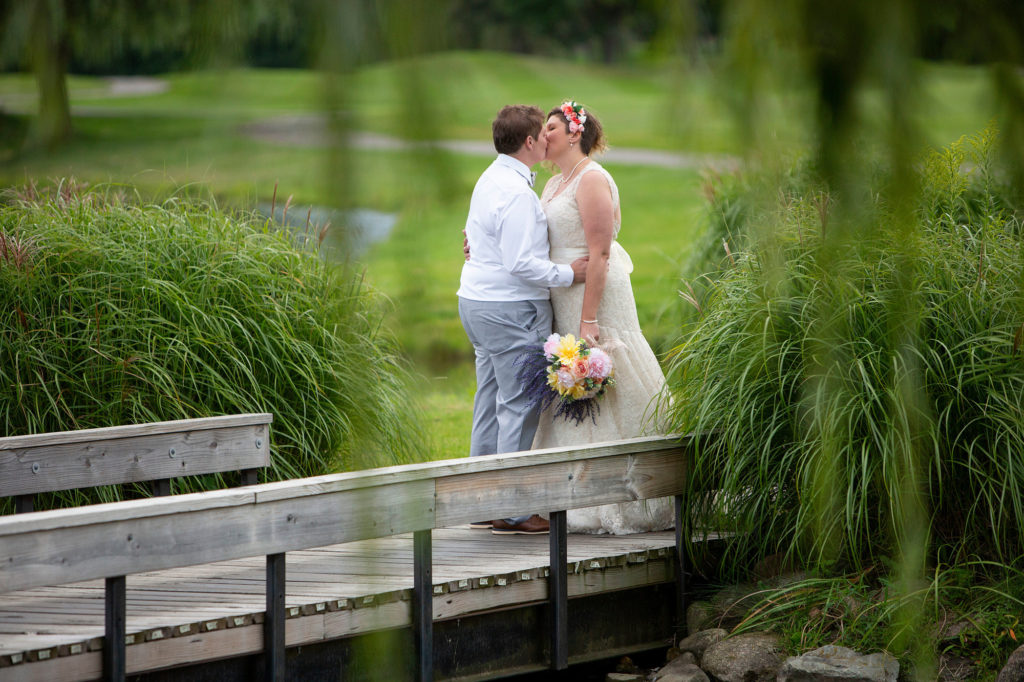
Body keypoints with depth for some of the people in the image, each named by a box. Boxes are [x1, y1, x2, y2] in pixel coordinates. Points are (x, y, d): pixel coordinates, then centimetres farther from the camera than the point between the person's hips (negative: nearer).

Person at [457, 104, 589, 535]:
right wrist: (568, 273, -14)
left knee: (490, 402, 14)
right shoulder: (517, 193, -20)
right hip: (512, 308, -10)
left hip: (477, 301, 10)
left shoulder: (489, 179, 12)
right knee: (518, 407, -6)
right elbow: (521, 263, -23)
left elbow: (474, 235, 23)